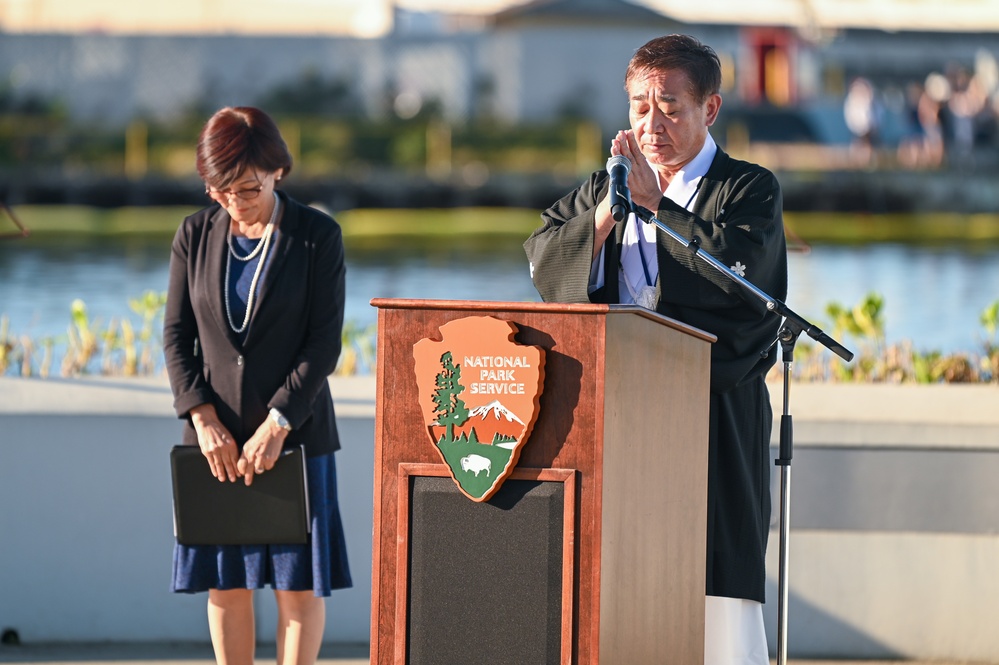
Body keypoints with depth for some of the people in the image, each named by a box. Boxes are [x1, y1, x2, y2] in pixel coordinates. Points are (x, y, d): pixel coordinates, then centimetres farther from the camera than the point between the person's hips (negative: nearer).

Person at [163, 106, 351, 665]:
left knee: (301, 585, 0)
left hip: (294, 431, -3)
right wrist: (204, 418, -9)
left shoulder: (317, 236, -4)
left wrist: (276, 425, -15)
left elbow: (325, 342, -7)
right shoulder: (196, 235, 4)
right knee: (225, 583, 5)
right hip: (217, 435, 3)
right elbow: (177, 335, 5)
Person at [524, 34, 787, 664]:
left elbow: (739, 267, -12)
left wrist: (655, 201, -7)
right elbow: (543, 261, 8)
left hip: (715, 417, -4)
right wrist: (605, 214, -8)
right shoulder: (604, 189, 20)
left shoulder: (750, 189, 7)